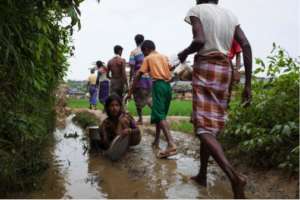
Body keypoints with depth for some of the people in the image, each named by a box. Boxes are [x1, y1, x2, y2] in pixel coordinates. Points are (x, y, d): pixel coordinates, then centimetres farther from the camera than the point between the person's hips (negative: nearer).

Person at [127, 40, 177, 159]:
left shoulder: (148, 58, 7)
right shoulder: (164, 57, 22)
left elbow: (138, 76, 4)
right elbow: (169, 72, 16)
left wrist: (130, 92, 6)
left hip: (158, 85, -6)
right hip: (168, 86, 6)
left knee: (160, 115, -14)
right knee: (160, 114, 18)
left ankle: (171, 144, -30)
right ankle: (156, 140, 27)